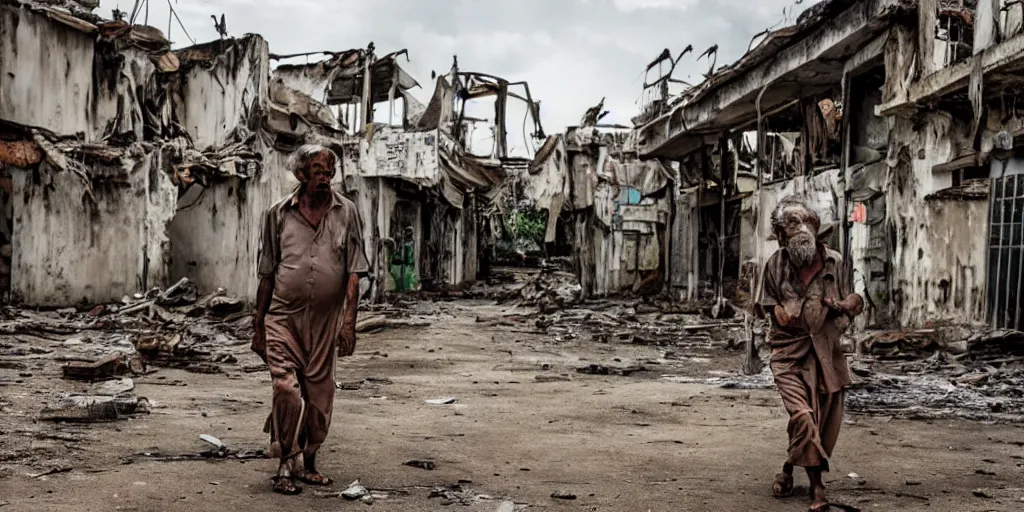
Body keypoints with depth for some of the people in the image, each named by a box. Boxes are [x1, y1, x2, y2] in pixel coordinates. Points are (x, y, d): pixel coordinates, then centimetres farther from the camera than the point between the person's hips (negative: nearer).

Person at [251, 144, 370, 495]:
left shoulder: (345, 212, 1)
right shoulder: (278, 214, 1)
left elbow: (353, 272, -1)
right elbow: (267, 274, 6)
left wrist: (349, 320, -9)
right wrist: (258, 325, 6)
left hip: (326, 320, 1)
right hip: (283, 316, -1)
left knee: (319, 393, 9)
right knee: (287, 388, -12)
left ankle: (308, 463, 25)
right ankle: (286, 464, 4)